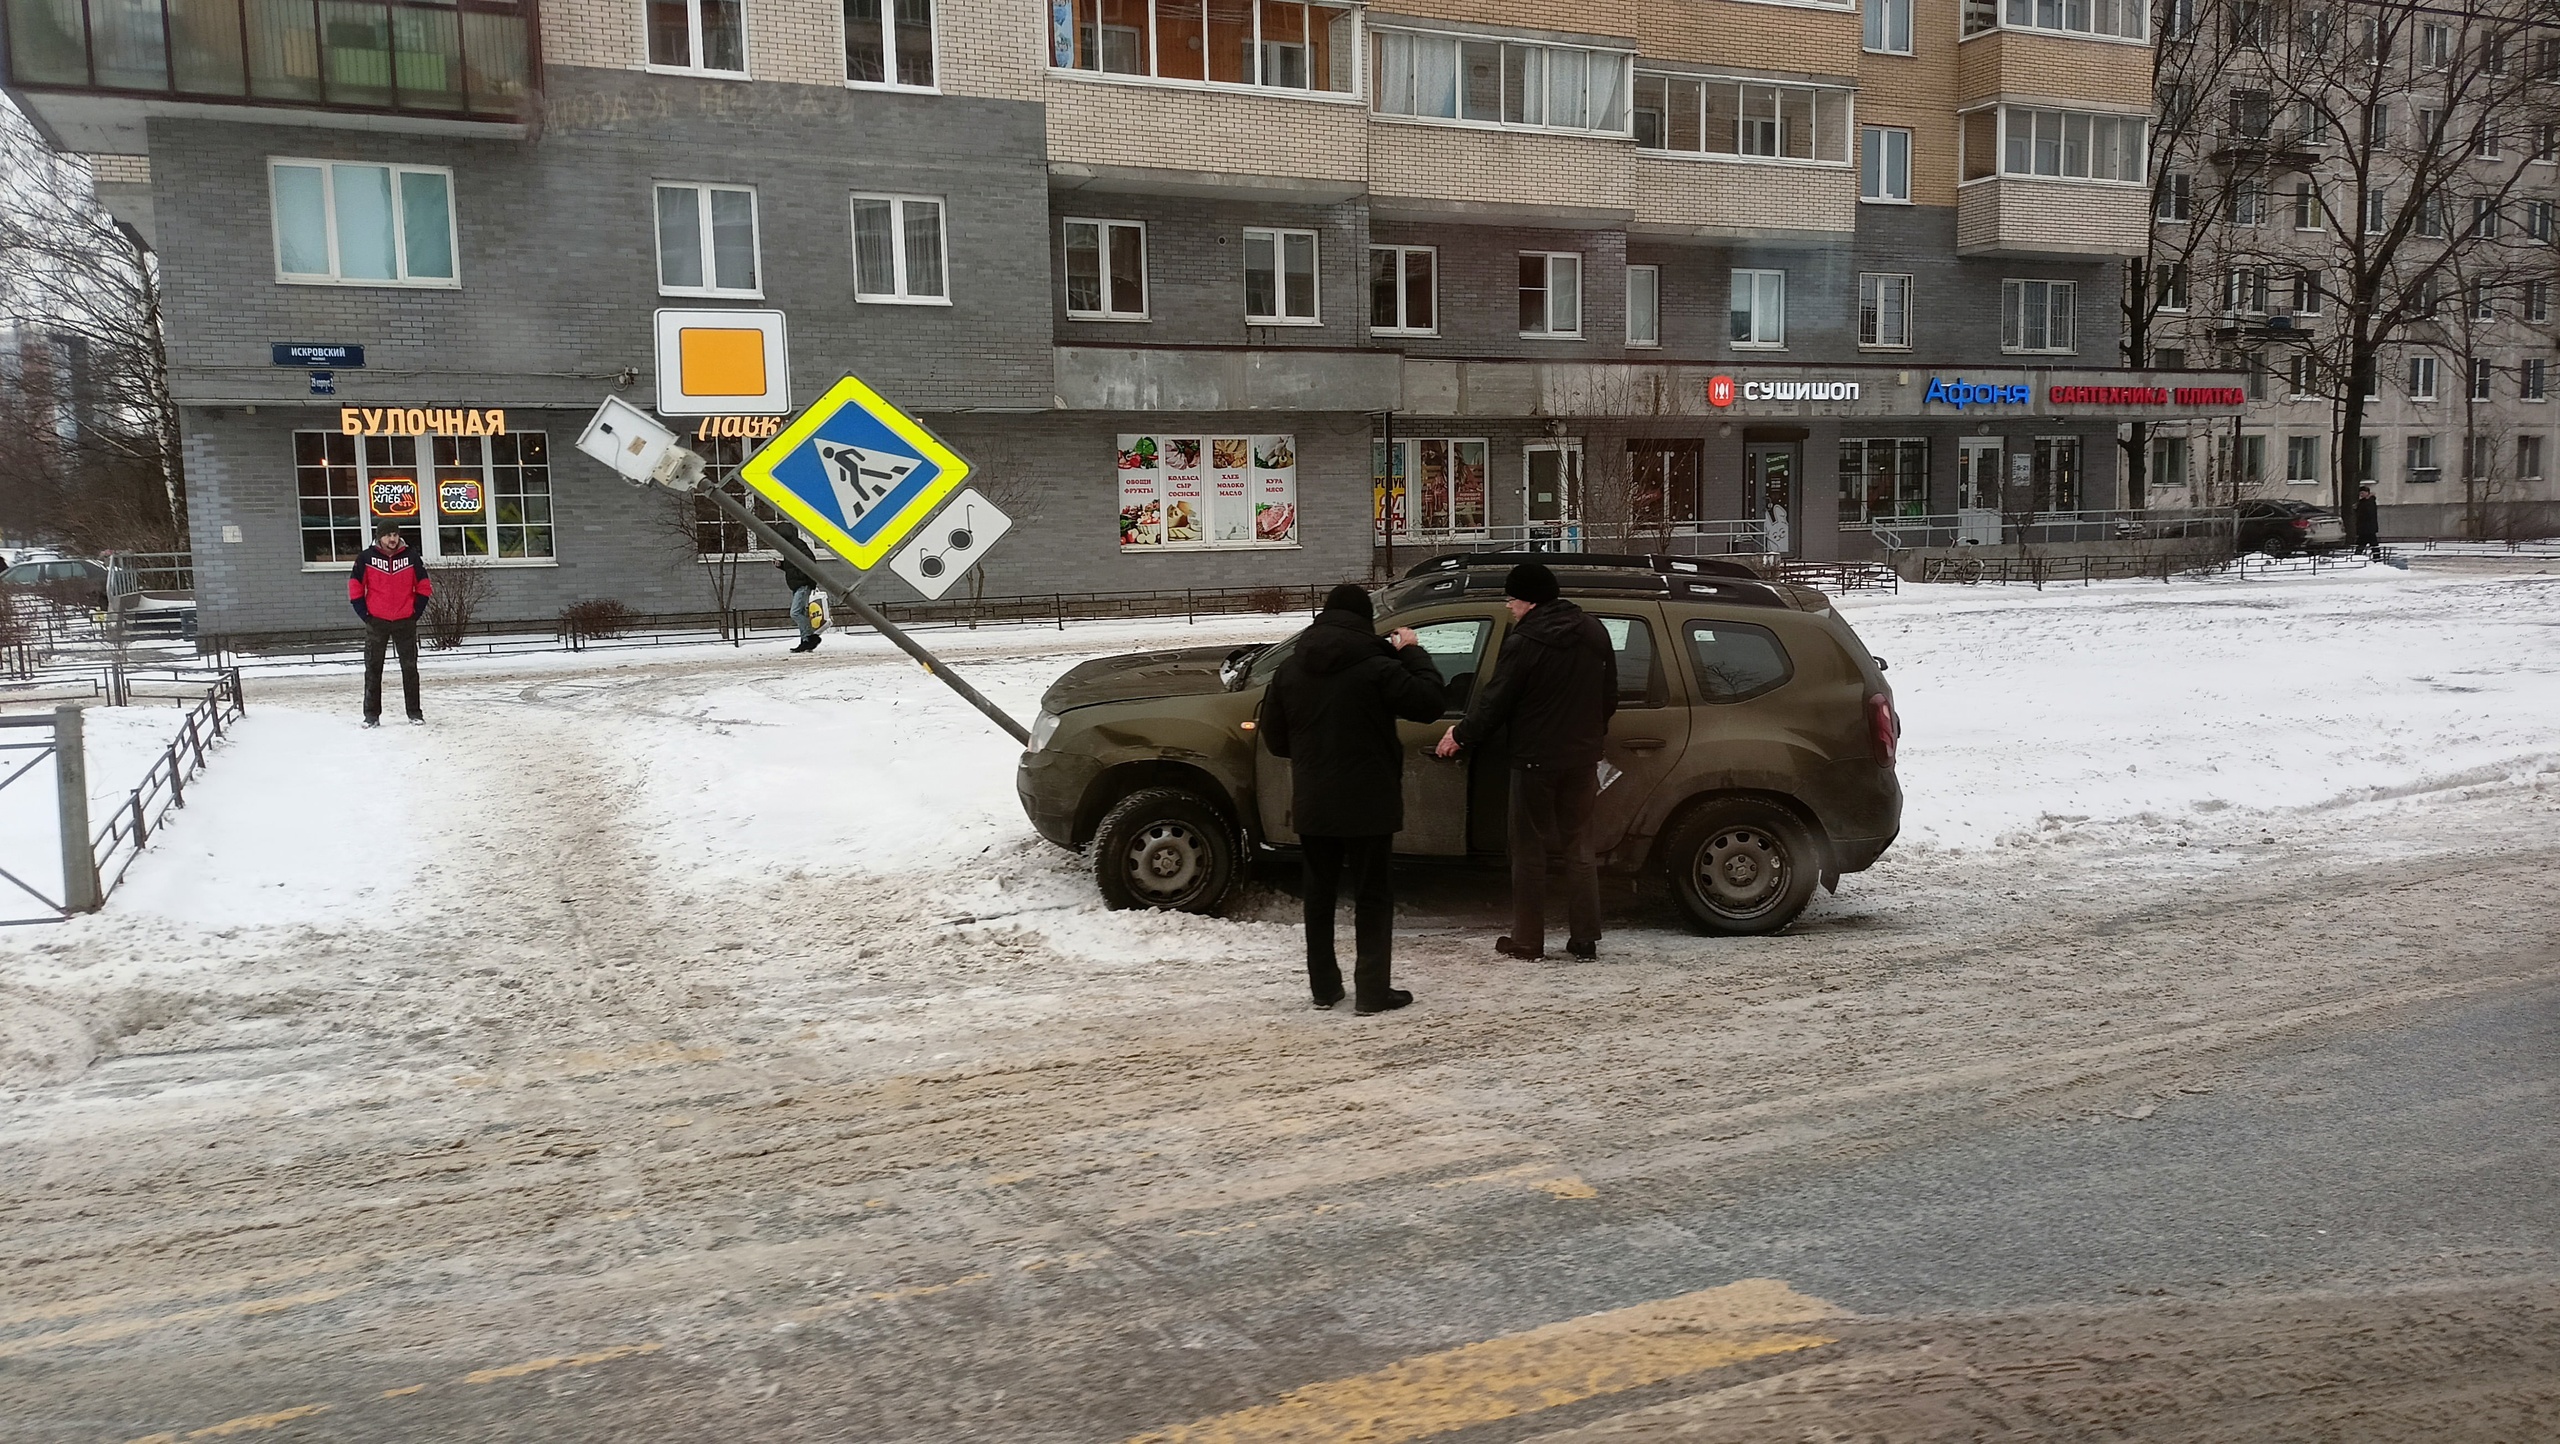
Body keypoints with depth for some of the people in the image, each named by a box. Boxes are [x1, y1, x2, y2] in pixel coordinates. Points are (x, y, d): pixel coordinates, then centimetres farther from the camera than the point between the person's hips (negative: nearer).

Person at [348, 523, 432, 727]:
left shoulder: (410, 558, 0)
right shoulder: (366, 558, -3)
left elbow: (424, 586, 6)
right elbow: (355, 587, 0)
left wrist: (416, 612, 0)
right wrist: (365, 614, -6)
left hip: (405, 622, 1)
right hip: (376, 622, -1)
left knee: (410, 668, 4)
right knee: (373, 669, 3)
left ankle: (414, 712, 10)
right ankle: (371, 715, 9)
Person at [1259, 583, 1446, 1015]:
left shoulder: (1289, 671, 2)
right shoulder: (1377, 667, -14)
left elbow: (1274, 738, 8)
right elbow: (1431, 702, -9)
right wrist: (1412, 652, 2)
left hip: (1311, 805, 4)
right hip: (1367, 805, -4)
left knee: (1319, 894, 16)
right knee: (1373, 897, 5)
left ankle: (1324, 987, 21)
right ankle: (1373, 992, 5)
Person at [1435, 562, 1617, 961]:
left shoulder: (1525, 643, -16)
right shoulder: (1594, 633, 7)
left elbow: (1495, 700, -11)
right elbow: (1609, 698, 15)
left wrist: (1460, 735, 4)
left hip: (1535, 760, -6)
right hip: (1581, 759, 6)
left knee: (1530, 851, 5)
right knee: (1578, 849, 12)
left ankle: (1527, 940, 9)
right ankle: (1585, 939, 11)